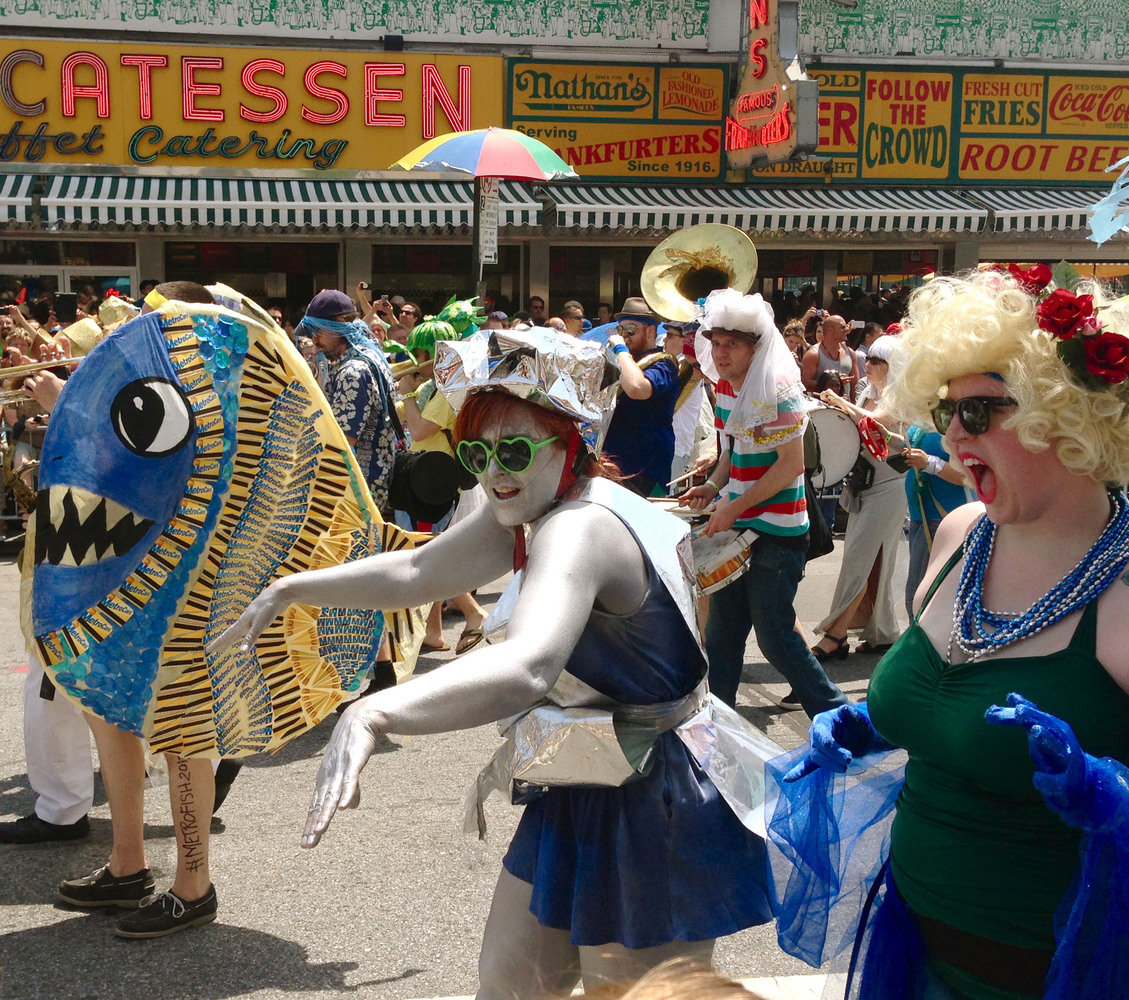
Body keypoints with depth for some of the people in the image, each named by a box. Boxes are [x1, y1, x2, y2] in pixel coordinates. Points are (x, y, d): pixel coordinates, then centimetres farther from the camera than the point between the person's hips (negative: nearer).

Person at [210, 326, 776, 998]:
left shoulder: (580, 527, -29)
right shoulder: (526, 513, 3)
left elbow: (527, 670, -47)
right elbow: (414, 572, 11)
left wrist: (372, 715, -58)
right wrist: (292, 589, 9)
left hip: (654, 814, -10)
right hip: (582, 797, 10)